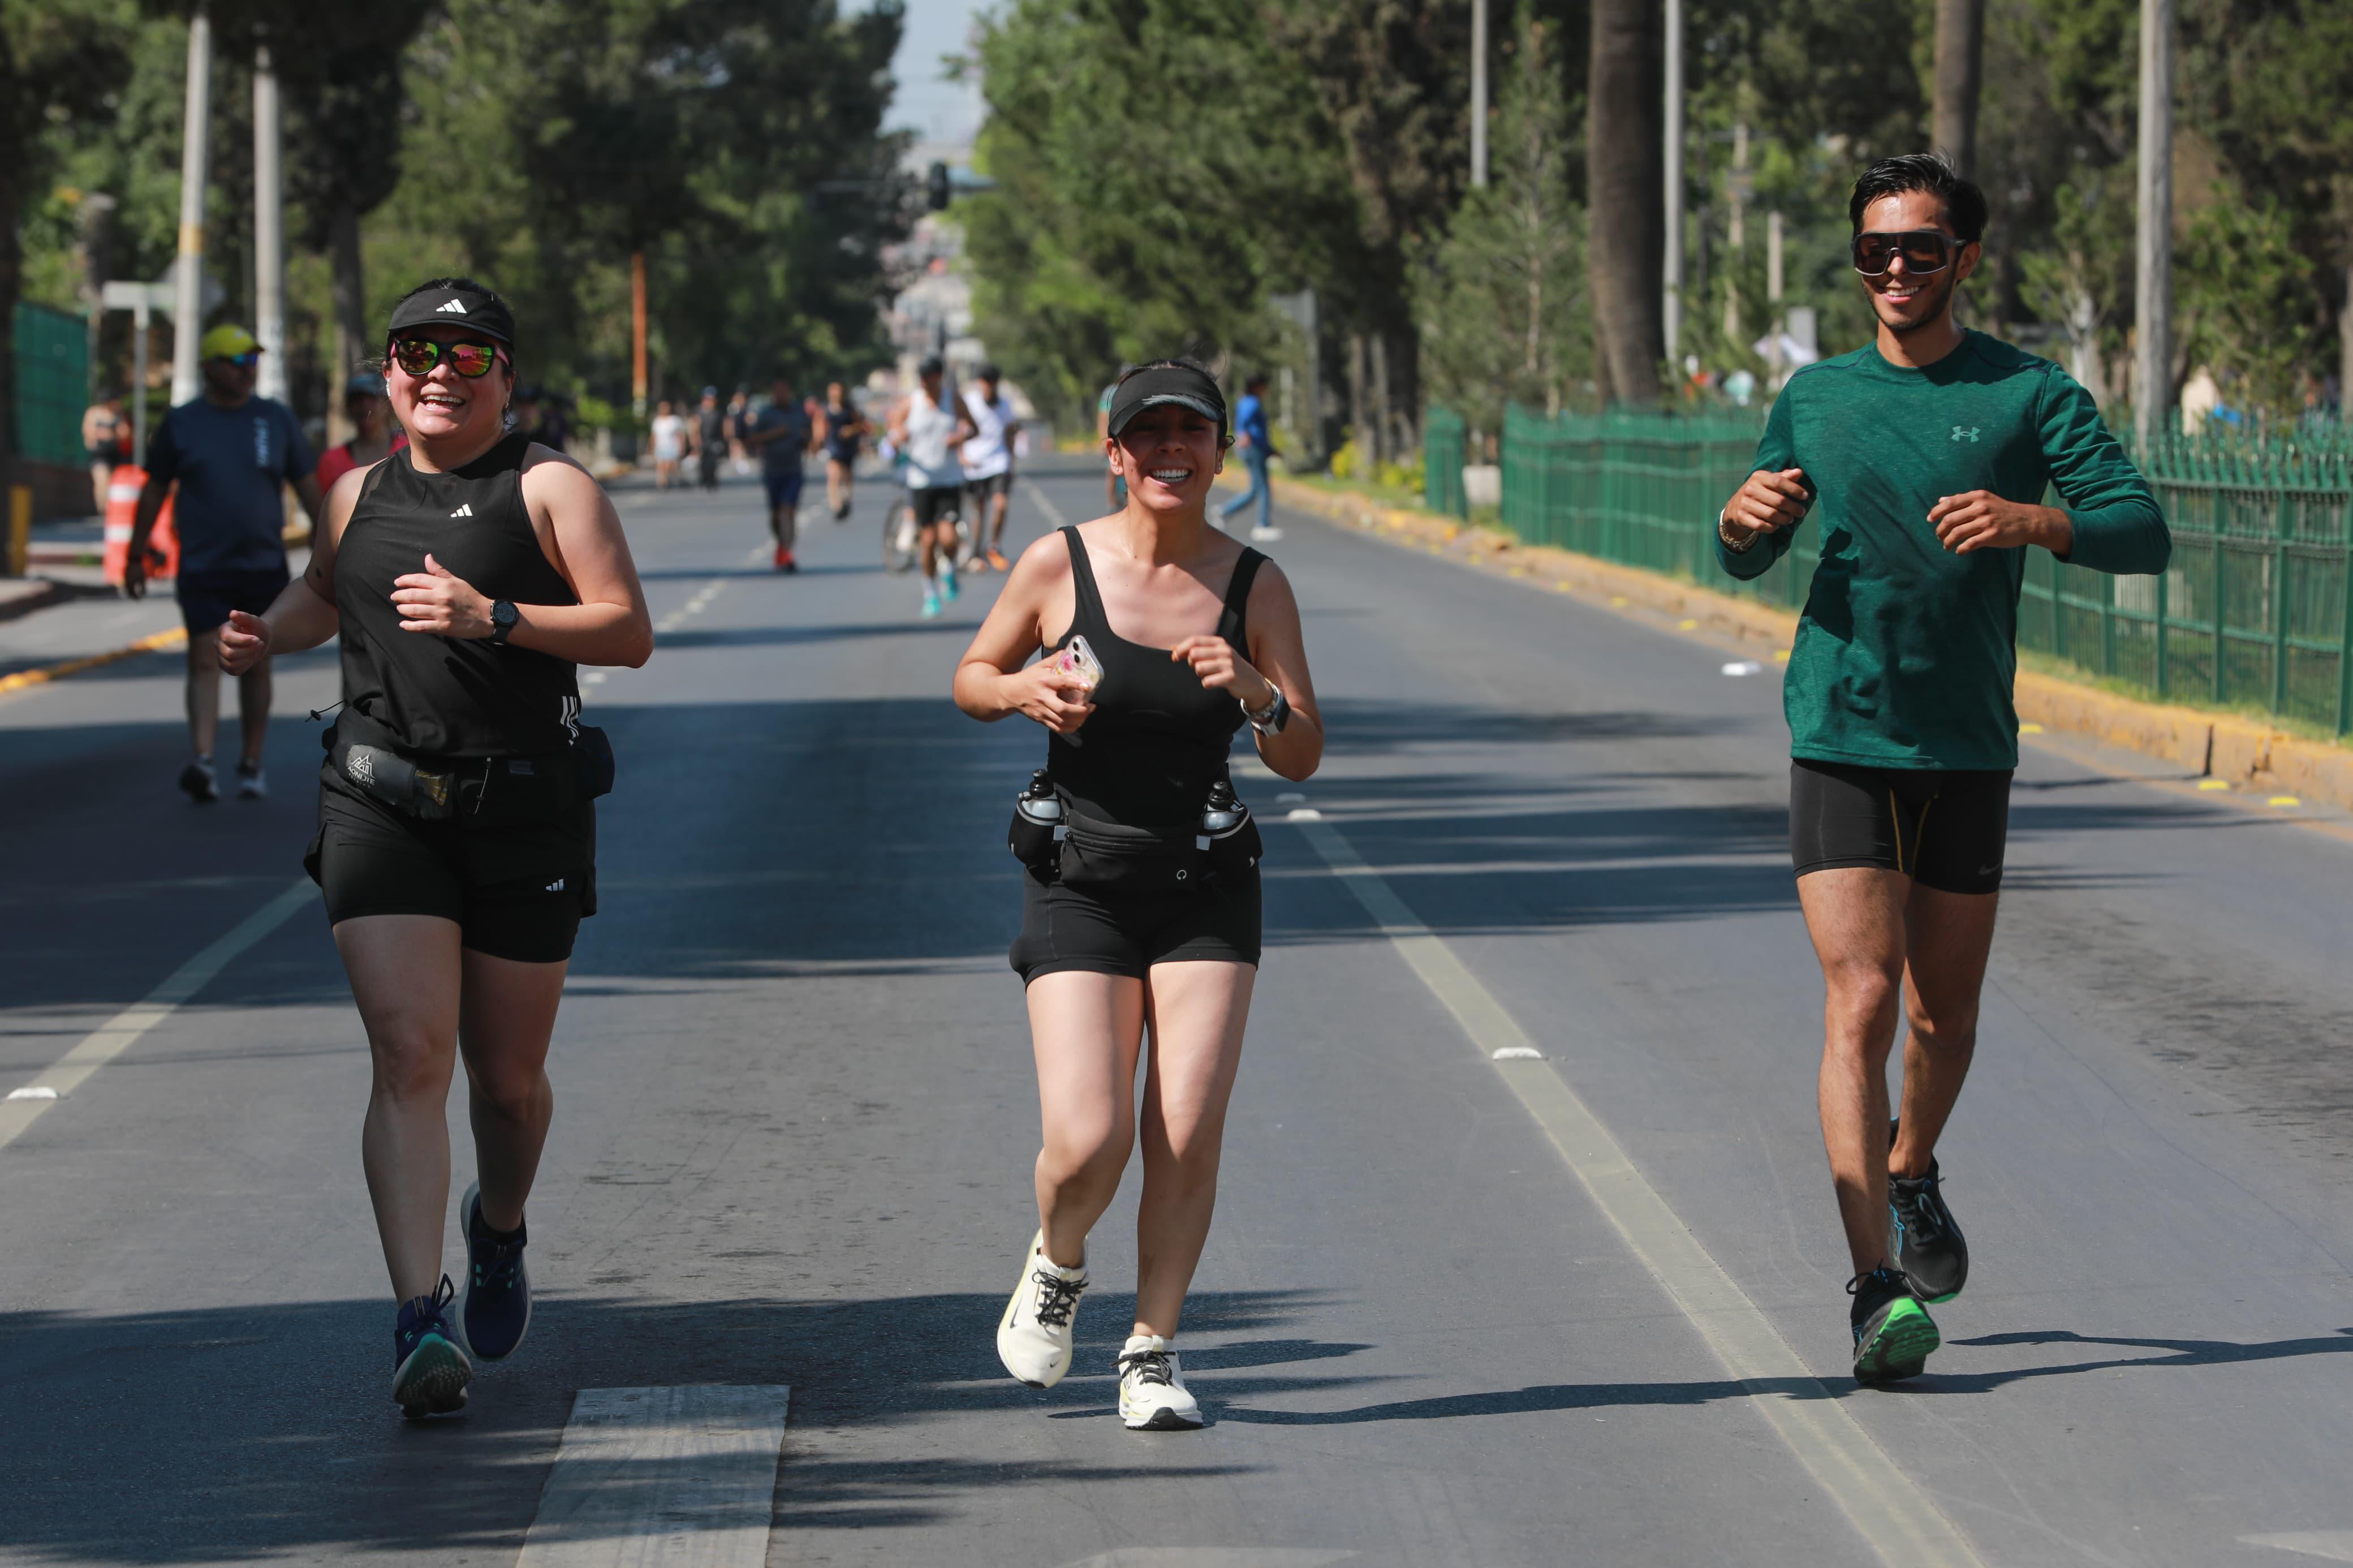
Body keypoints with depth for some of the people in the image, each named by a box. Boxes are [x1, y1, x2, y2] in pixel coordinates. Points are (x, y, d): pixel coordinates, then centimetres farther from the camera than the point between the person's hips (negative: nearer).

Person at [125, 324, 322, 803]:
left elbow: (308, 488, 7)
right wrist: (136, 556, 7)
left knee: (256, 665, 7)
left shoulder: (276, 419, 3)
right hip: (202, 567, -2)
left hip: (264, 566, 2)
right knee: (205, 660, -12)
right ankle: (202, 762, -24)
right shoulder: (181, 423, 1)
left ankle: (251, 766, 16)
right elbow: (154, 491, 8)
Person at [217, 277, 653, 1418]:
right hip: (380, 803, 2)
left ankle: (499, 1232, 43)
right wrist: (268, 634, 10)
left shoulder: (549, 488, -2)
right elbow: (326, 590, 32)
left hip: (525, 813, -1)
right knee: (410, 1054, -16)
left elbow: (628, 632, -11)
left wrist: (494, 617, -23)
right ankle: (421, 1321, -21)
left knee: (507, 1079, 9)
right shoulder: (361, 494, 11)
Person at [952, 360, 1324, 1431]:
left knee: (1187, 1135, -9)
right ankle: (1057, 1267, 21)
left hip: (1206, 890, 1)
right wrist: (1022, 690, -13)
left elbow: (1304, 759, 1)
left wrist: (1255, 694, -19)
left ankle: (1152, 1349, 10)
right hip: (1079, 887, -1)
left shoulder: (1254, 585, -1)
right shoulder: (1059, 565, -4)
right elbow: (970, 679, 9)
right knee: (1088, 1142, -13)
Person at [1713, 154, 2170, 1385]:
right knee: (1860, 1005, -14)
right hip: (1842, 739, 0)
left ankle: (1910, 1176, 43)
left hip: (1970, 746, 0)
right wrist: (1744, 519, -4)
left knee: (1944, 1013, 12)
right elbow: (1745, 560, 20)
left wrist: (2031, 522, -29)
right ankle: (1877, 1285, -19)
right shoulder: (1817, 398, 7)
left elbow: (2144, 533, -10)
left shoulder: (2028, 394, 0)